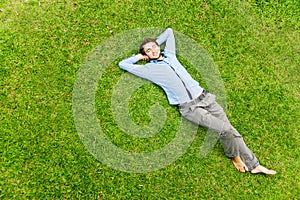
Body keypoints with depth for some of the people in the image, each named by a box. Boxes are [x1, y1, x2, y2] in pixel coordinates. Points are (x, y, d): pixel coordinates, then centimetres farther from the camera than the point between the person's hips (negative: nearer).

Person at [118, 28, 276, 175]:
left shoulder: (169, 54, 17)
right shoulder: (149, 68, 6)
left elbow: (169, 31, 31)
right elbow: (123, 64, 9)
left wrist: (155, 42, 27)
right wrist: (139, 56, 17)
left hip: (204, 97, 5)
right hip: (188, 108, -4)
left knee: (230, 129, 0)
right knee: (224, 128, -18)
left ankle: (254, 165, 11)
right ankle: (234, 156, 12)